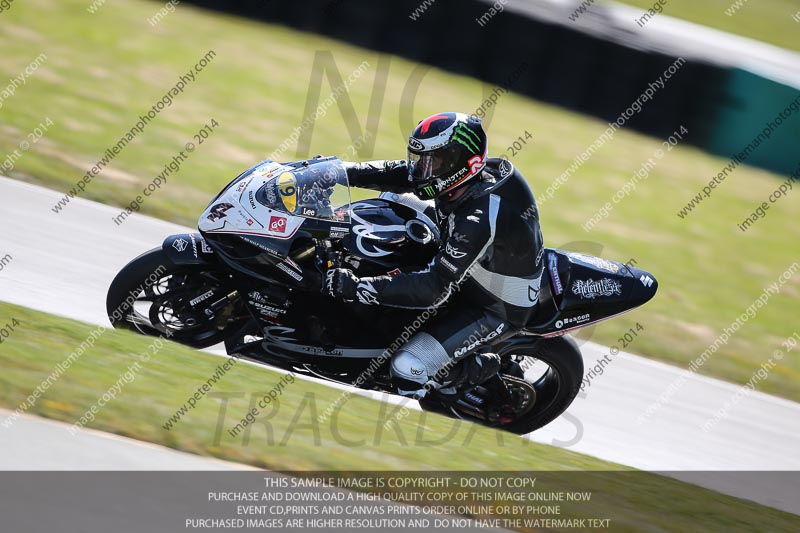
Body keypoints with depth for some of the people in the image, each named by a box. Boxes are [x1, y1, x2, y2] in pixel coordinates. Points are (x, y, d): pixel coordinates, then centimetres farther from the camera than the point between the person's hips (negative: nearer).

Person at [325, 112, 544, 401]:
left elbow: (435, 287, -41)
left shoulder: (479, 220, -38)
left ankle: (482, 370, 3)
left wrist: (358, 287, -42)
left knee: (408, 371, -23)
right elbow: (399, 175, -1)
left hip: (497, 309, -9)